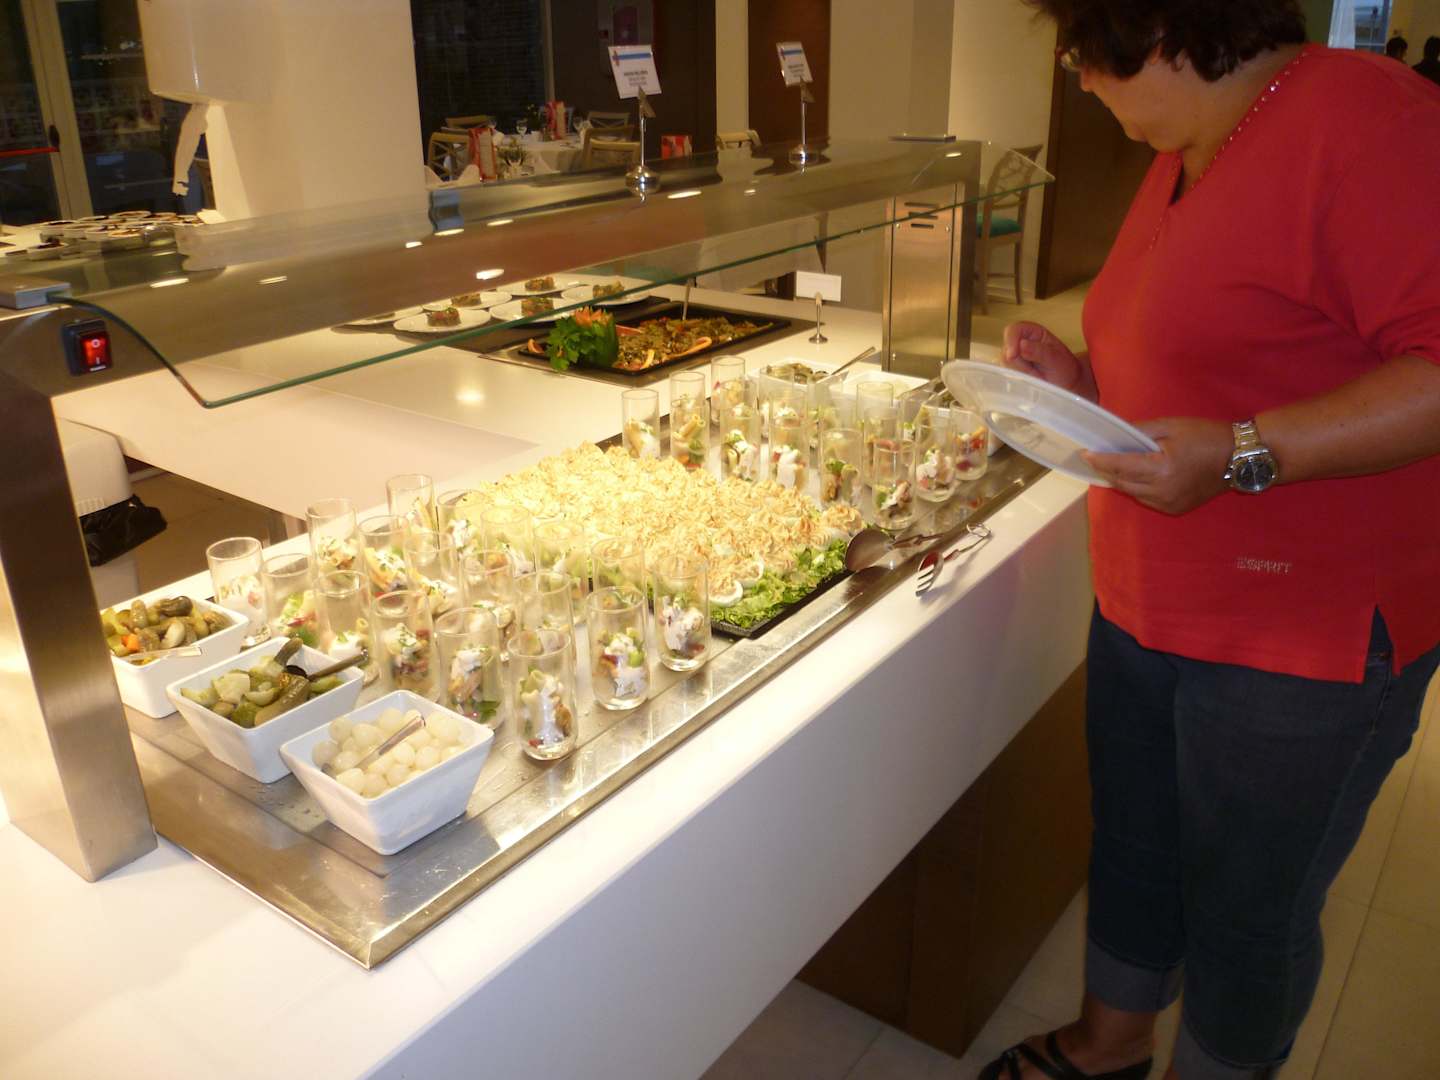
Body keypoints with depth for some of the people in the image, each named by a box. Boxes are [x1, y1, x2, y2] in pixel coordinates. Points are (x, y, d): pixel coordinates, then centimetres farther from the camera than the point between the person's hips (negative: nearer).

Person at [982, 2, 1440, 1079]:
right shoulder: (1185, 161, 10)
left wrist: (1244, 453, -31)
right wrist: (1086, 380, 6)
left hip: (1303, 639, -8)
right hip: (1146, 604, 9)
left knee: (1248, 912, 12)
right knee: (1130, 847, 24)